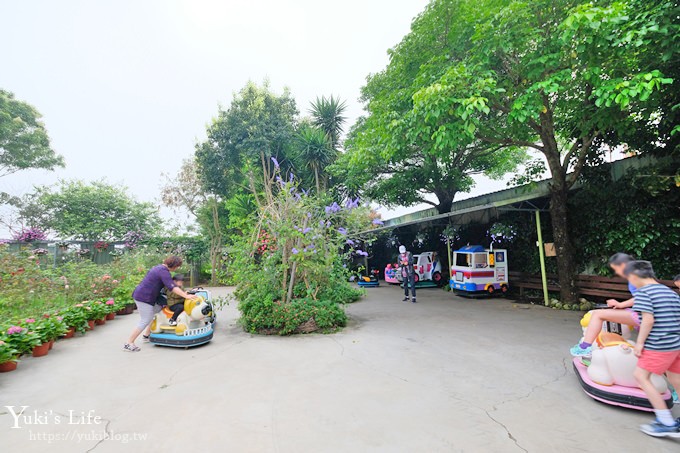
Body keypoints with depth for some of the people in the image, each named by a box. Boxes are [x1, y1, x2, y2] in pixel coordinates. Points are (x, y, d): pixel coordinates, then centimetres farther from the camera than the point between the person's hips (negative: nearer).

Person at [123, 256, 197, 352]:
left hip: (143, 295, 10)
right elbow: (172, 287, -30)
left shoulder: (160, 267, 11)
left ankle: (147, 335, 26)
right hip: (143, 297, -10)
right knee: (145, 321, -4)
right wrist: (186, 296, -33)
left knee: (159, 310, 17)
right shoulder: (163, 271, -21)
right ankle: (128, 344, 4)